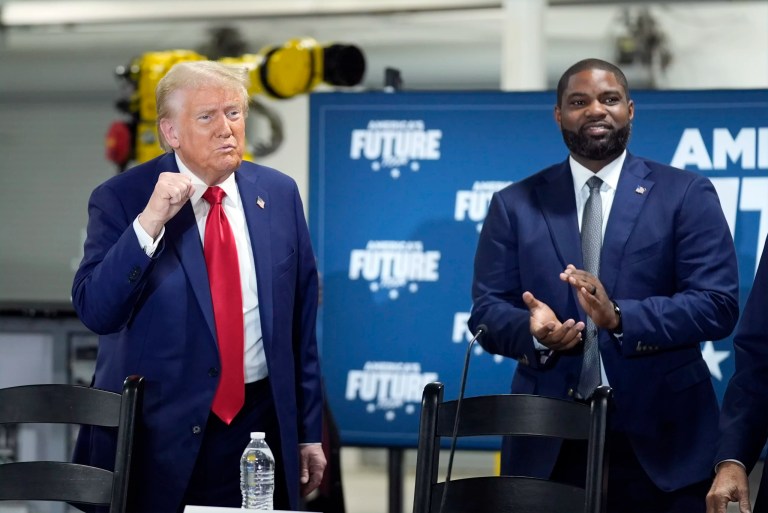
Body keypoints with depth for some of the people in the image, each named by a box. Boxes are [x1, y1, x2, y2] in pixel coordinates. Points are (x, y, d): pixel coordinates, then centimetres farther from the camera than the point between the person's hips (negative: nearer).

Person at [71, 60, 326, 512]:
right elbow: (94, 312, -14)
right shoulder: (121, 200, -4)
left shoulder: (280, 194, 5)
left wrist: (310, 431, 10)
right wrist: (149, 221, -23)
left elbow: (301, 322, 9)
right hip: (158, 438, -3)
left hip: (260, 425, 3)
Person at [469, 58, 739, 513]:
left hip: (659, 441, -1)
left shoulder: (687, 196, 4)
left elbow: (718, 304, -6)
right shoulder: (515, 205, 11)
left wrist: (620, 317, -20)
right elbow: (487, 310, 6)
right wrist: (535, 330, -18)